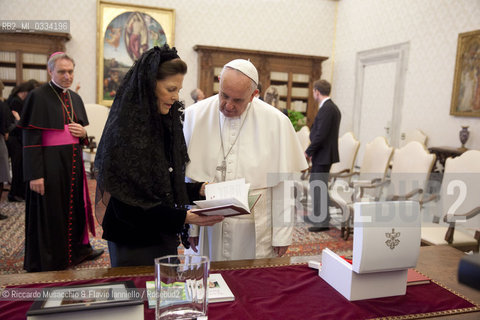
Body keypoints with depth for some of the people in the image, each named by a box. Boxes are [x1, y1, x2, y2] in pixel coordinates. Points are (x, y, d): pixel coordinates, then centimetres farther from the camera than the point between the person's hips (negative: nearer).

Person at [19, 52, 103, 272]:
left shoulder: (75, 98, 11)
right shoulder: (38, 96, -9)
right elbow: (30, 140, -13)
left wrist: (83, 133, -4)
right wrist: (35, 175, -19)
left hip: (73, 163, 7)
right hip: (50, 165, -7)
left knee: (75, 207, 17)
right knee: (50, 213, 3)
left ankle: (78, 249, 36)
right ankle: (49, 262, 20)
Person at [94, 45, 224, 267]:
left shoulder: (166, 124, 4)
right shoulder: (124, 132, -19)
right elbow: (126, 205, -20)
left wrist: (199, 190, -2)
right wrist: (183, 217, -24)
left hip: (165, 238, 7)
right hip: (133, 245, -7)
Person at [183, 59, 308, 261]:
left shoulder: (276, 122, -6)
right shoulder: (194, 116, -2)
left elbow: (282, 184, -2)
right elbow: (185, 177, 3)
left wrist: (282, 235, -1)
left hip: (256, 230, -1)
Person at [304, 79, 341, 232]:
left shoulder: (326, 109, -19)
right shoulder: (332, 107, 14)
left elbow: (320, 135, -24)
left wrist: (308, 152, -13)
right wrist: (312, 151, 14)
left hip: (323, 155, -10)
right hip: (322, 154, 10)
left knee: (319, 187, -2)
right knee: (315, 184, 20)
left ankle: (323, 222, 7)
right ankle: (318, 215, 34)